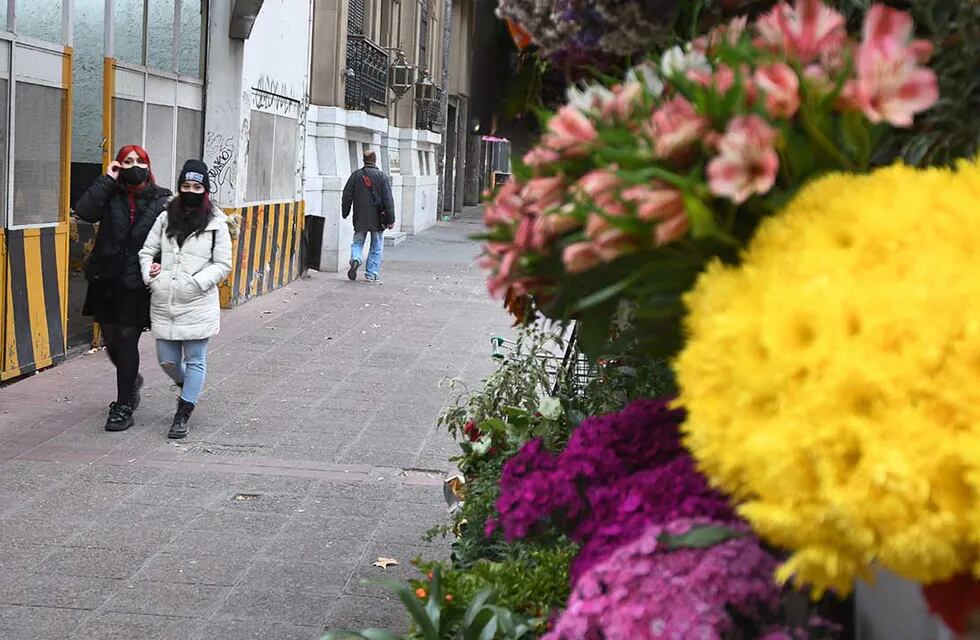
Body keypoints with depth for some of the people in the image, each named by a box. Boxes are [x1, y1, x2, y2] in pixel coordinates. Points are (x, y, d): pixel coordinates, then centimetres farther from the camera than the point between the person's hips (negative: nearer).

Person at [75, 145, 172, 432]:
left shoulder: (161, 200, -1)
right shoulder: (110, 195, 2)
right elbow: (84, 211, -15)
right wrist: (107, 179, -12)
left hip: (138, 283, -3)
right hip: (107, 280, 3)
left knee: (127, 341, -3)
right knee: (111, 341, 11)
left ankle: (123, 407, 7)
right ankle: (132, 381, 41)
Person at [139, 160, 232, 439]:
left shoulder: (216, 224, -2)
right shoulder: (166, 218, 7)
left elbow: (223, 265, -2)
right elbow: (147, 251, 13)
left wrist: (197, 283, -14)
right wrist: (149, 274, -6)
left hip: (197, 305, -3)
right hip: (164, 303, 3)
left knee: (195, 361, 3)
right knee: (167, 360, 10)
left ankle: (183, 415, 15)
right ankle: (188, 387, 41)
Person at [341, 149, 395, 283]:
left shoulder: (356, 175, 1)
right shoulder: (382, 177, -6)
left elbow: (347, 195, 5)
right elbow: (388, 200, -8)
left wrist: (345, 213, 18)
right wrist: (391, 219, -6)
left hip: (360, 218, 2)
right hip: (377, 218, -2)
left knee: (358, 242, 14)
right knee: (376, 247, 9)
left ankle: (355, 259, -15)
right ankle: (372, 274, 8)